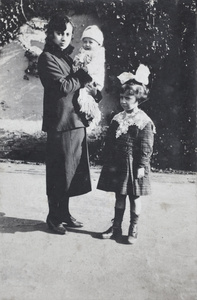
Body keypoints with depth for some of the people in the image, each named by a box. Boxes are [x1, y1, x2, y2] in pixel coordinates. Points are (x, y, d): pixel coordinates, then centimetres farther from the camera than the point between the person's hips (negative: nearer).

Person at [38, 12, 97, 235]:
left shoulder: (68, 56, 18)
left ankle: (65, 214, 27)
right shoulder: (47, 57, -6)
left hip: (76, 121, 8)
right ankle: (54, 217, 17)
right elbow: (63, 86, -17)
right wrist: (84, 74, -6)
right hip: (60, 123, -8)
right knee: (59, 173, 1)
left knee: (72, 172, 13)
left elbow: (77, 84, 20)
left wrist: (90, 90, 0)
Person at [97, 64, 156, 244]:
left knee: (134, 197, 8)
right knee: (119, 196, 14)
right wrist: (107, 161, 5)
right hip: (117, 165, 5)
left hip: (133, 166, -5)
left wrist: (142, 166, -15)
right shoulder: (117, 119, 6)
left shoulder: (144, 121, -10)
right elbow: (109, 142, 8)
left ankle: (133, 229, 23)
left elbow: (146, 148, -12)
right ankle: (116, 226, 26)